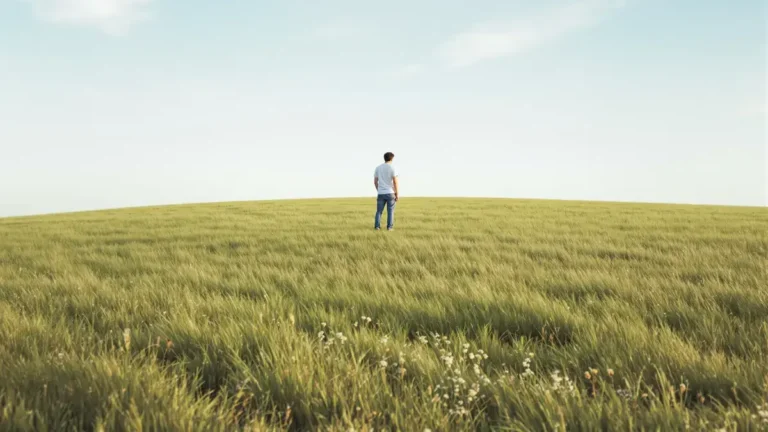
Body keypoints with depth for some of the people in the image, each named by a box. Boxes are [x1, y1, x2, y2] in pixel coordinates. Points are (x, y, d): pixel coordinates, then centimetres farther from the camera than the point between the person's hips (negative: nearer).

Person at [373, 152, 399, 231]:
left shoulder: (378, 168, 6)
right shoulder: (392, 168, -7)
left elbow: (375, 181, 9)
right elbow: (395, 182, -11)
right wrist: (397, 193, -5)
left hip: (381, 193, 3)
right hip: (390, 193, -3)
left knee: (379, 211, 7)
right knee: (390, 211, 3)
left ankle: (377, 226, 0)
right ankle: (389, 227, 2)